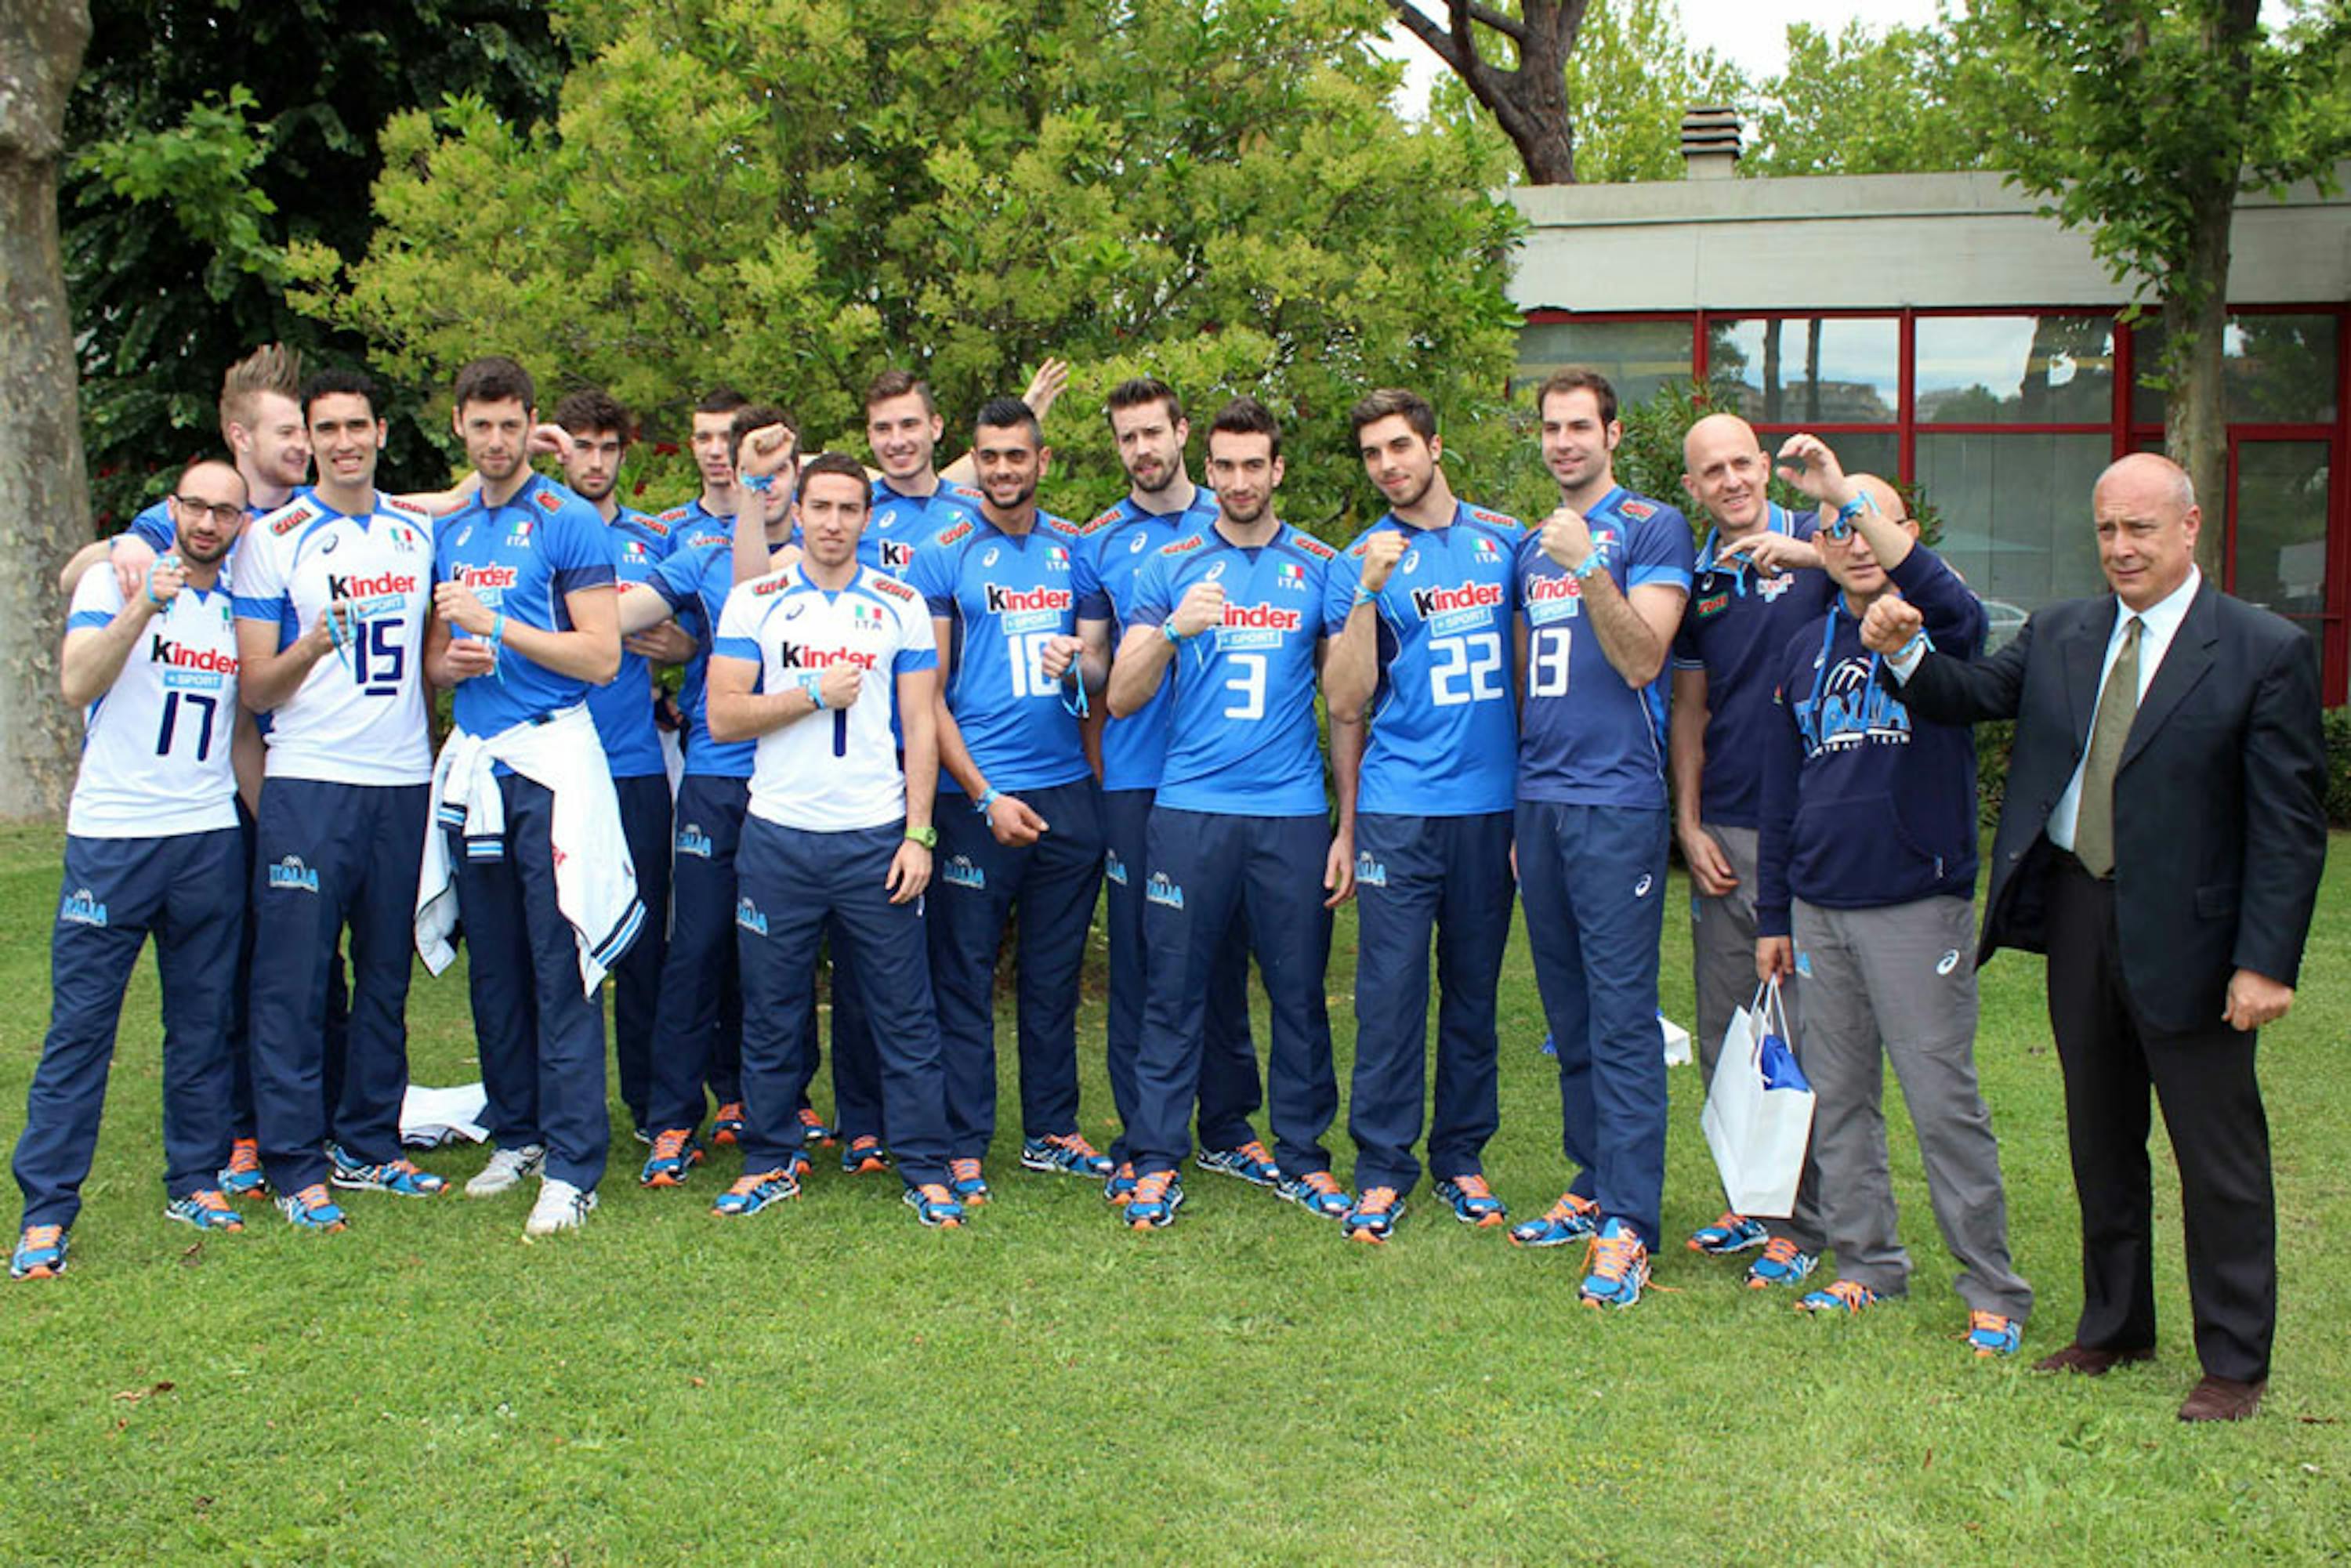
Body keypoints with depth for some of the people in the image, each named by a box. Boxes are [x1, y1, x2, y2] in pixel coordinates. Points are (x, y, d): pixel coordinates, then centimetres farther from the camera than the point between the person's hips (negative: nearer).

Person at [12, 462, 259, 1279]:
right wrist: (144, 606, -25)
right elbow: (77, 683, -14)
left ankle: (196, 1181, 20)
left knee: (204, 1021, 9)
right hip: (110, 837, -4)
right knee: (79, 1026, -3)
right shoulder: (116, 578, 0)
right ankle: (46, 1211, 3)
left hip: (210, 838, 4)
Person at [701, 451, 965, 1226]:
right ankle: (769, 1162, 22)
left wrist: (919, 833, -2)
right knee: (771, 1012, 8)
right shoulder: (755, 601, 6)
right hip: (778, 836, 0)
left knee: (904, 1012, 2)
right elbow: (723, 716, -2)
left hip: (877, 836, 0)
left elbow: (920, 726, 5)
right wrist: (816, 694, -10)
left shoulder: (900, 605, 7)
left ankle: (926, 1170, 10)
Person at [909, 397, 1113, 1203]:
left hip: (1069, 791, 4)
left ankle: (1052, 1130, 24)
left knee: (1055, 972, 12)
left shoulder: (1075, 550, 10)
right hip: (978, 795, -4)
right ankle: (962, 1146, 11)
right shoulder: (942, 555, -2)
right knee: (965, 977, 2)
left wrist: (1079, 666, -3)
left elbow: (1105, 673, 19)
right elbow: (927, 696, -5)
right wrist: (985, 796, -12)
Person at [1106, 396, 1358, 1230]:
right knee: (1174, 994, 3)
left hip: (1293, 815, 0)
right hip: (1189, 809, 0)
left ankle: (1302, 1156, 19)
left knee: (1299, 994, 6)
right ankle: (1157, 1161, 12)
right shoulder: (1170, 566, 6)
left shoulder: (1320, 566, 7)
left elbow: (1344, 707, 9)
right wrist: (1172, 631, -16)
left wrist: (1350, 826, 4)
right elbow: (1121, 699, 2)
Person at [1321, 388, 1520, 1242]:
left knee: (1474, 989, 10)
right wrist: (1370, 593, -16)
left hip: (1493, 799, 3)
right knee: (1391, 990, -3)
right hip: (1400, 806, -2)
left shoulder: (1504, 539, 8)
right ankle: (1382, 1165, 7)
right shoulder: (1360, 562, 2)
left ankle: (1461, 1155, 22)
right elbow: (1345, 697, -6)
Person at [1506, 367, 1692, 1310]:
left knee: (1622, 1016, -7)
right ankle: (1593, 1188, 23)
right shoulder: (1532, 546, 17)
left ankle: (1628, 1225, -5)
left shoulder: (1650, 527, -3)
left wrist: (1589, 569, -24)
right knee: (1568, 1014, 12)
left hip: (1616, 801, -7)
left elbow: (1641, 659, -13)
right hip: (1538, 799, 7)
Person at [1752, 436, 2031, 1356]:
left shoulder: (1938, 628, -2)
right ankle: (1866, 1264, 24)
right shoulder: (1803, 653, 11)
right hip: (1819, 909, 5)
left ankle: (1994, 1292, 7)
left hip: (1916, 906, -5)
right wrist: (1773, 916, 14)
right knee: (1836, 1099, 10)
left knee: (1943, 1101, -3)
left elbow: (1942, 598, -30)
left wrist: (1848, 491, -30)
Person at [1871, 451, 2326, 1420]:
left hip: (2186, 935, -5)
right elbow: (1969, 695, 2)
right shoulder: (2060, 634, 8)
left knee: (2218, 1155, 5)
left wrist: (2264, 961, -16)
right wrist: (1903, 653, -19)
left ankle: (2235, 1364, 19)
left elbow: (2288, 824, -11)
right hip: (2077, 913, 5)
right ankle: (2114, 1327, 33)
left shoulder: (2263, 652, -9)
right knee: (2100, 1140, 17)